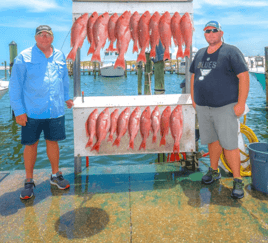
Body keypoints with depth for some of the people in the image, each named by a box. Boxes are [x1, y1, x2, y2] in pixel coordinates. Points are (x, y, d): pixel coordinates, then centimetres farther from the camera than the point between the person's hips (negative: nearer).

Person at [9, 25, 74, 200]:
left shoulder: (60, 56, 9)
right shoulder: (24, 57, -3)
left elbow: (64, 80, 22)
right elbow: (15, 86, -4)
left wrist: (67, 98, 20)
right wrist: (19, 110, -9)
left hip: (56, 111, 3)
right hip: (32, 111, -3)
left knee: (53, 141, 12)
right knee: (31, 144, 6)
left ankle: (56, 175, 29)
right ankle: (29, 182, 21)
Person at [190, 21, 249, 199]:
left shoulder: (231, 52, -5)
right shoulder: (200, 54, 13)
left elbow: (244, 76, -11)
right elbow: (194, 76, 21)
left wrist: (241, 103, -16)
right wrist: (193, 99, 16)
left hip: (225, 107, -5)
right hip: (203, 107, 6)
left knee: (229, 145, -5)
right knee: (212, 141, 15)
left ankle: (238, 181, 6)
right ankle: (214, 171, 32)